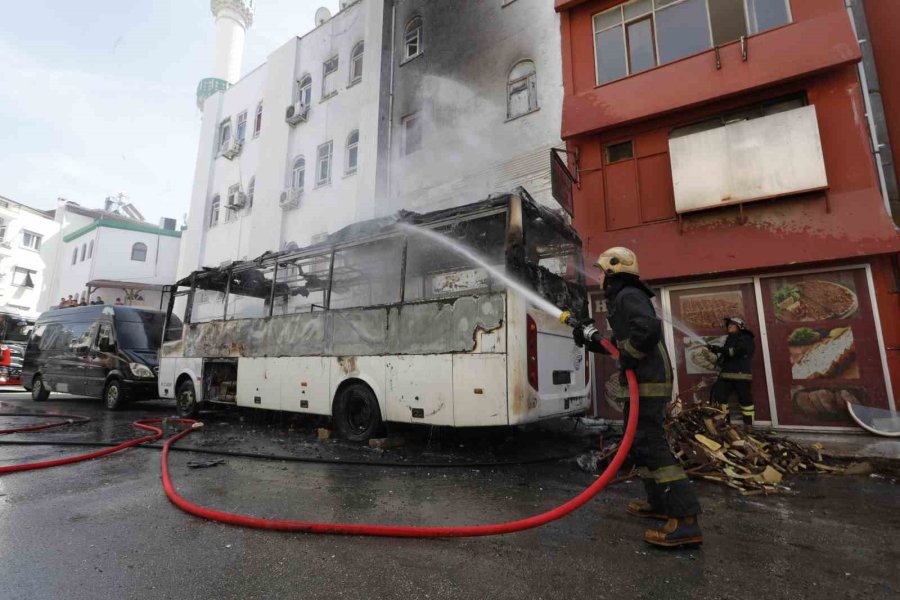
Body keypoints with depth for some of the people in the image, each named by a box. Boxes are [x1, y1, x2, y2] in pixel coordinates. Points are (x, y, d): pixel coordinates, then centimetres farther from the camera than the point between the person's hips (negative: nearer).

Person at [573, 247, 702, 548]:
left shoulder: (628, 295, -11)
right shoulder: (622, 299, 21)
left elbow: (649, 328, -30)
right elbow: (619, 345, 25)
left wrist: (628, 359, -20)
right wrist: (590, 339, 14)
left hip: (647, 384, -11)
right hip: (642, 383, 11)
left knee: (650, 444, -13)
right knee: (638, 442, 17)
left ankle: (685, 521, -10)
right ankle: (659, 503, 27)